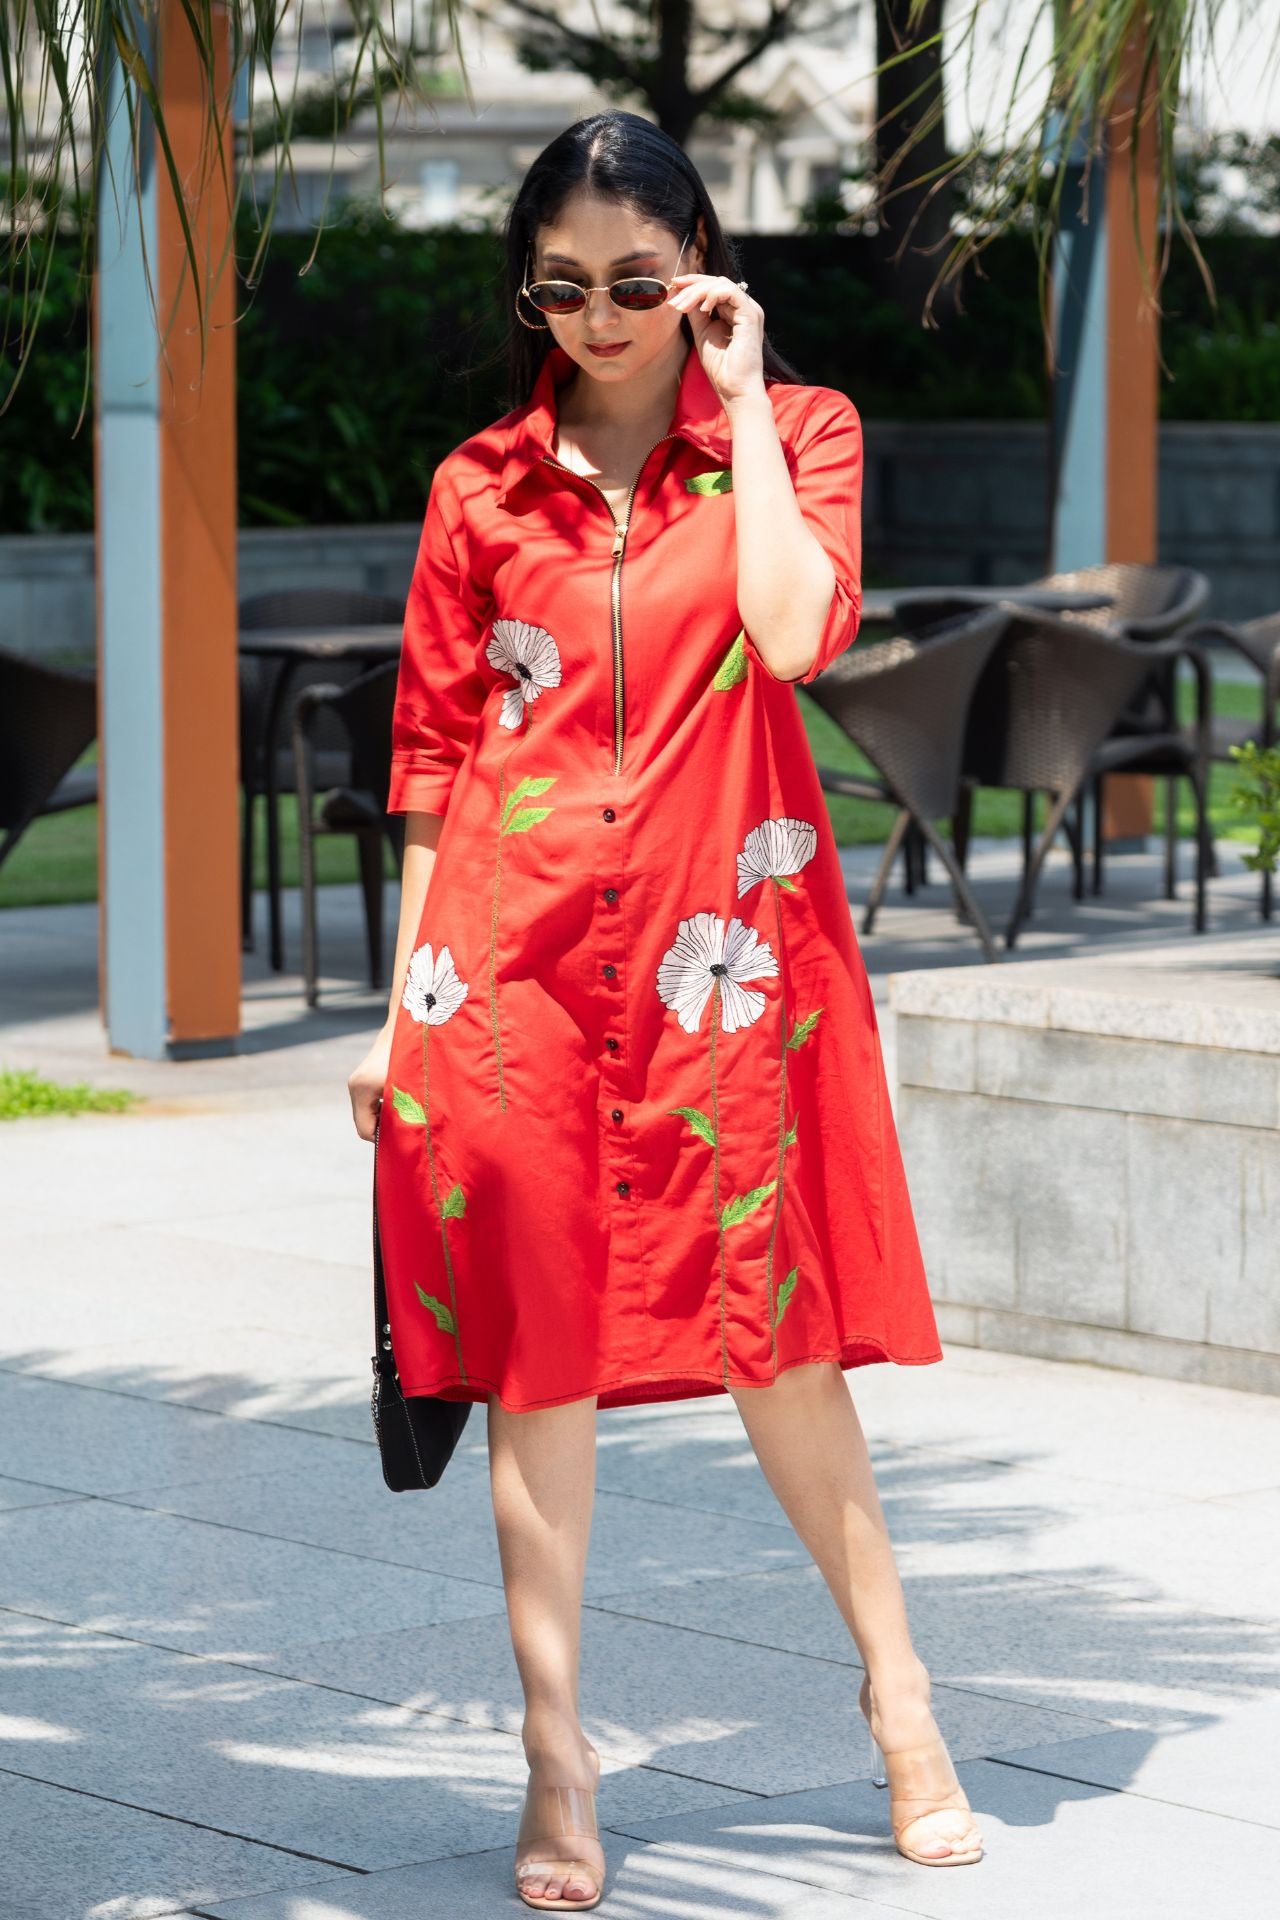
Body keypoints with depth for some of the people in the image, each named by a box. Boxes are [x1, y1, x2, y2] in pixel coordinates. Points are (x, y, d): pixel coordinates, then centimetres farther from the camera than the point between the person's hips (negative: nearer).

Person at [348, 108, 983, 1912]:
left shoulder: (797, 432, 4)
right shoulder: (480, 489, 8)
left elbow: (796, 630, -16)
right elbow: (434, 750, 11)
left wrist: (736, 401, -9)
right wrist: (403, 1003, 8)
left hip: (723, 946, -1)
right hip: (519, 950, 2)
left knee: (774, 1316, 2)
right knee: (537, 1342, 2)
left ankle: (899, 1691, 19)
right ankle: (557, 1756, 9)